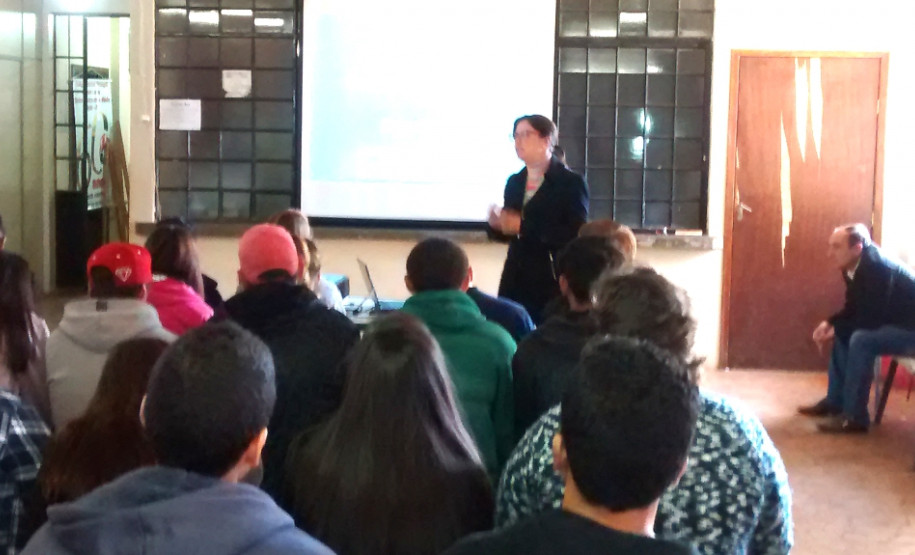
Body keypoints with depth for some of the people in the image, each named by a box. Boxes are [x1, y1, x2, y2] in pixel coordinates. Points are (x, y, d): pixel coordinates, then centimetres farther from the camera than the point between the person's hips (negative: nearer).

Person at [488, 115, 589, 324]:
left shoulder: (571, 183, -4)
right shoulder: (514, 182, 14)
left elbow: (576, 235, -14)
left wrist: (524, 227, -18)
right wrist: (497, 223, -4)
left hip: (553, 282, -5)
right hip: (515, 281, 5)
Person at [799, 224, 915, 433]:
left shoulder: (877, 268, -27)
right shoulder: (854, 267, 1)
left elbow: (871, 319, -28)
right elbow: (853, 309, 12)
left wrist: (835, 331, -16)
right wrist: (829, 323, -5)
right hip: (891, 323, 10)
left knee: (861, 340, -27)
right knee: (844, 334, 11)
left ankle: (855, 416, -20)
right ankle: (835, 401, 16)